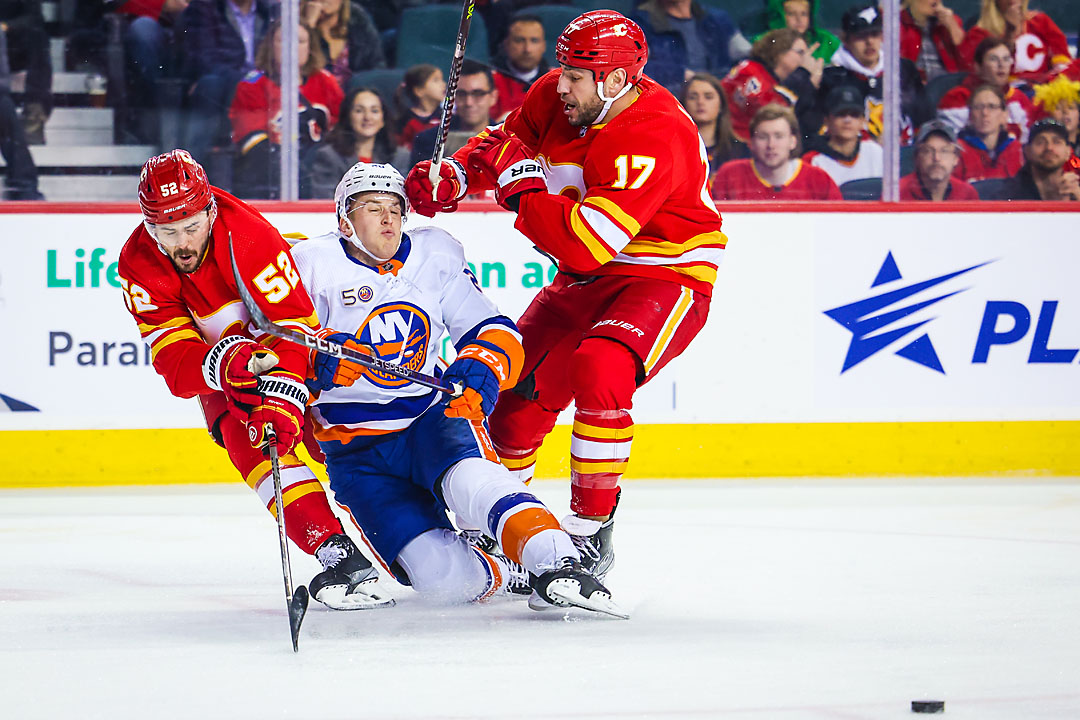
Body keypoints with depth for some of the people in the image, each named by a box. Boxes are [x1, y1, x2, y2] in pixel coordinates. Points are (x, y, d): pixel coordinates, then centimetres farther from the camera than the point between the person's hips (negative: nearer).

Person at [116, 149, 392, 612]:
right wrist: (222, 364, -49)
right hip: (221, 377, 1)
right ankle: (336, 554, -35)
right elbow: (175, 362, -26)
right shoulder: (138, 265, -21)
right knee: (246, 438, -25)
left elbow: (292, 325, -35)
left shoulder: (249, 236, -33)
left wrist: (283, 396, -50)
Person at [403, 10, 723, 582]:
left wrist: (518, 178, -26)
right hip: (586, 279, 8)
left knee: (599, 371, -34)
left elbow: (583, 244, -36)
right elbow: (505, 141, 15)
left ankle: (590, 532, -23)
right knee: (517, 385, 11)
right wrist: (452, 177, -5)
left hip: (665, 279, -8)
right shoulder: (555, 98, -6)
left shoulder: (656, 138, -30)